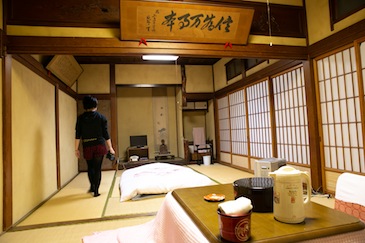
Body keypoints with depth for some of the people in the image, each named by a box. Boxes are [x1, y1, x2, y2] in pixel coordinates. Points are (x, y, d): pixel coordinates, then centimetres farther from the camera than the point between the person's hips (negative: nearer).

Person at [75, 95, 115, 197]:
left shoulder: (80, 118, 2)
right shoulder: (101, 117, -1)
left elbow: (78, 135, -1)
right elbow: (106, 134, -1)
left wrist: (76, 149, 6)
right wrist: (110, 148, 5)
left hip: (87, 147, 1)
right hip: (99, 146, -1)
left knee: (90, 167, 21)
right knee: (97, 168, 5)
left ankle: (92, 186, 27)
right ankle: (96, 190, 6)